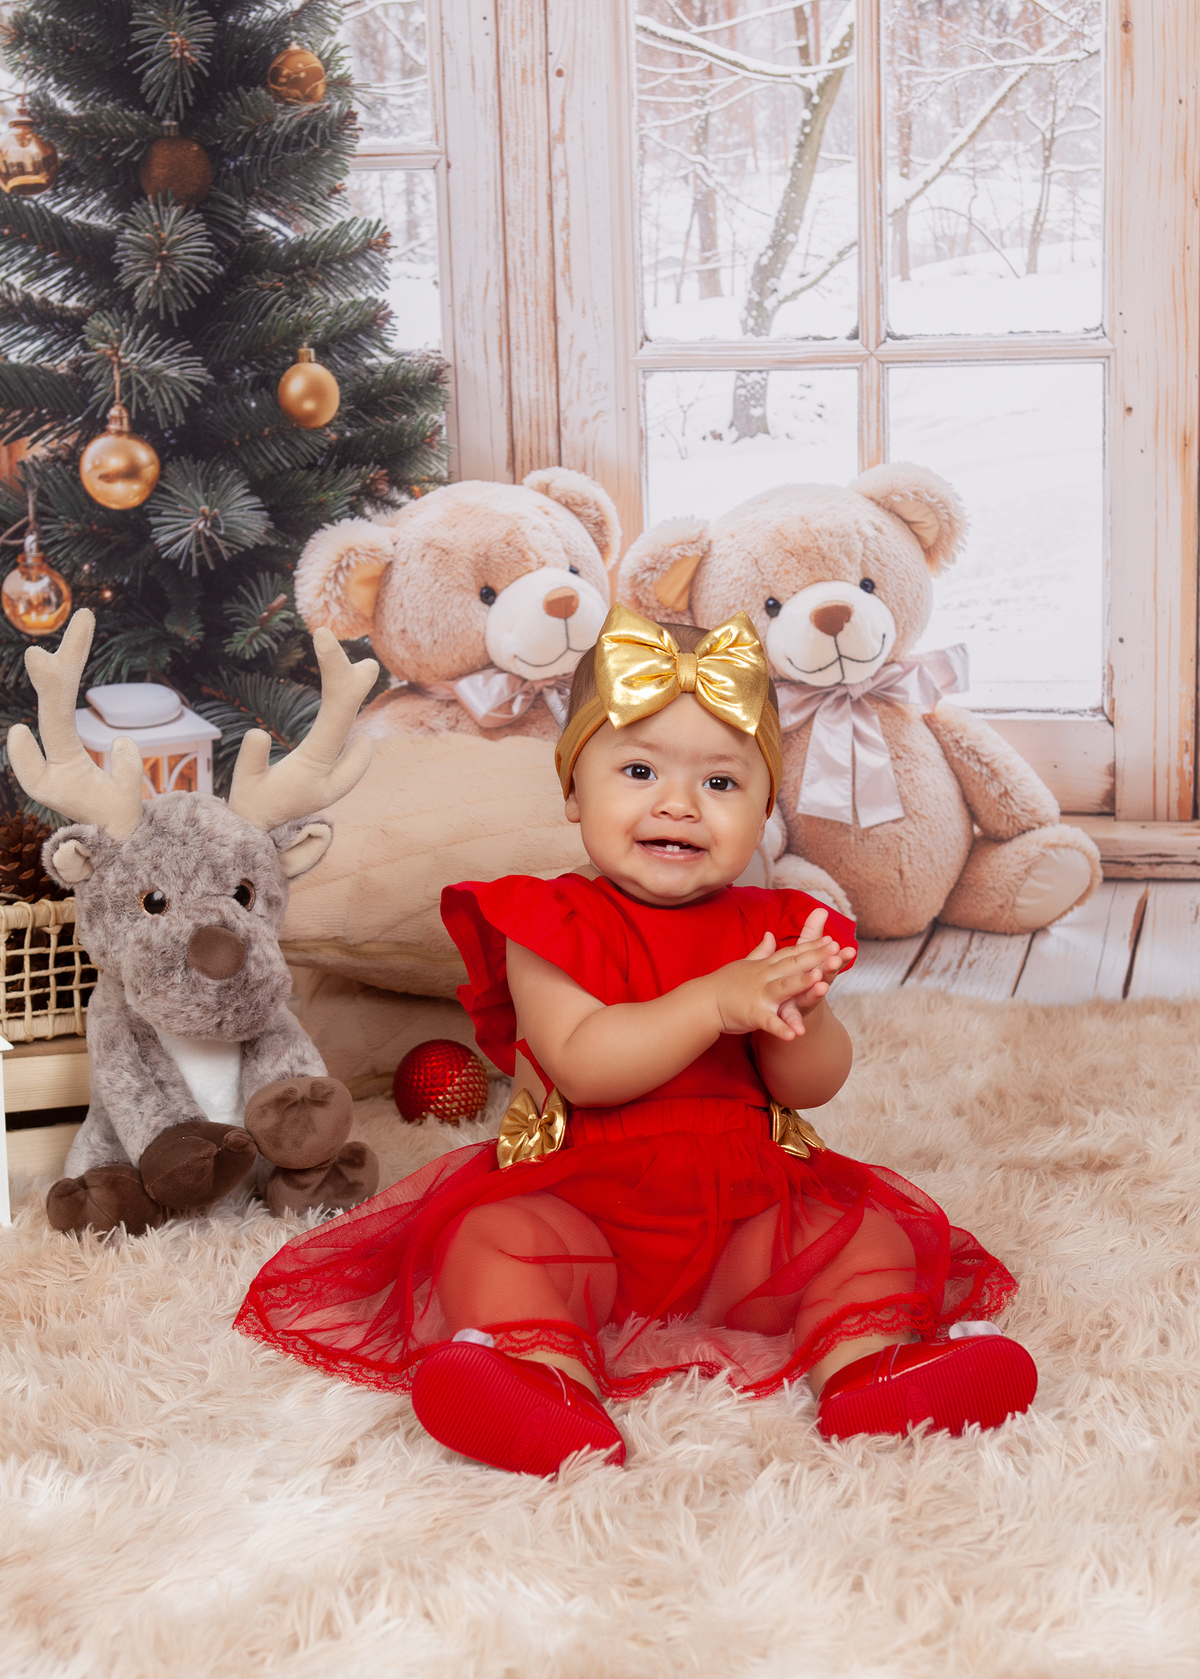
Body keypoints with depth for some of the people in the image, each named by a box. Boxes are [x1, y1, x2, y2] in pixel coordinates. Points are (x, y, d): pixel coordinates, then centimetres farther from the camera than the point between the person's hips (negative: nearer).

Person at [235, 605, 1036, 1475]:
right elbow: (582, 1064, -21)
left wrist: (795, 1019, -24)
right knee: (491, 1236, -30)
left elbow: (814, 1087, -1)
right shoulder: (551, 925, -5)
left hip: (748, 1210, 3)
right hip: (578, 1201, -3)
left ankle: (866, 1368, -27)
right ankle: (550, 1384, -45)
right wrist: (715, 1004, -29)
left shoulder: (770, 930, 6)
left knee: (865, 1231, -15)